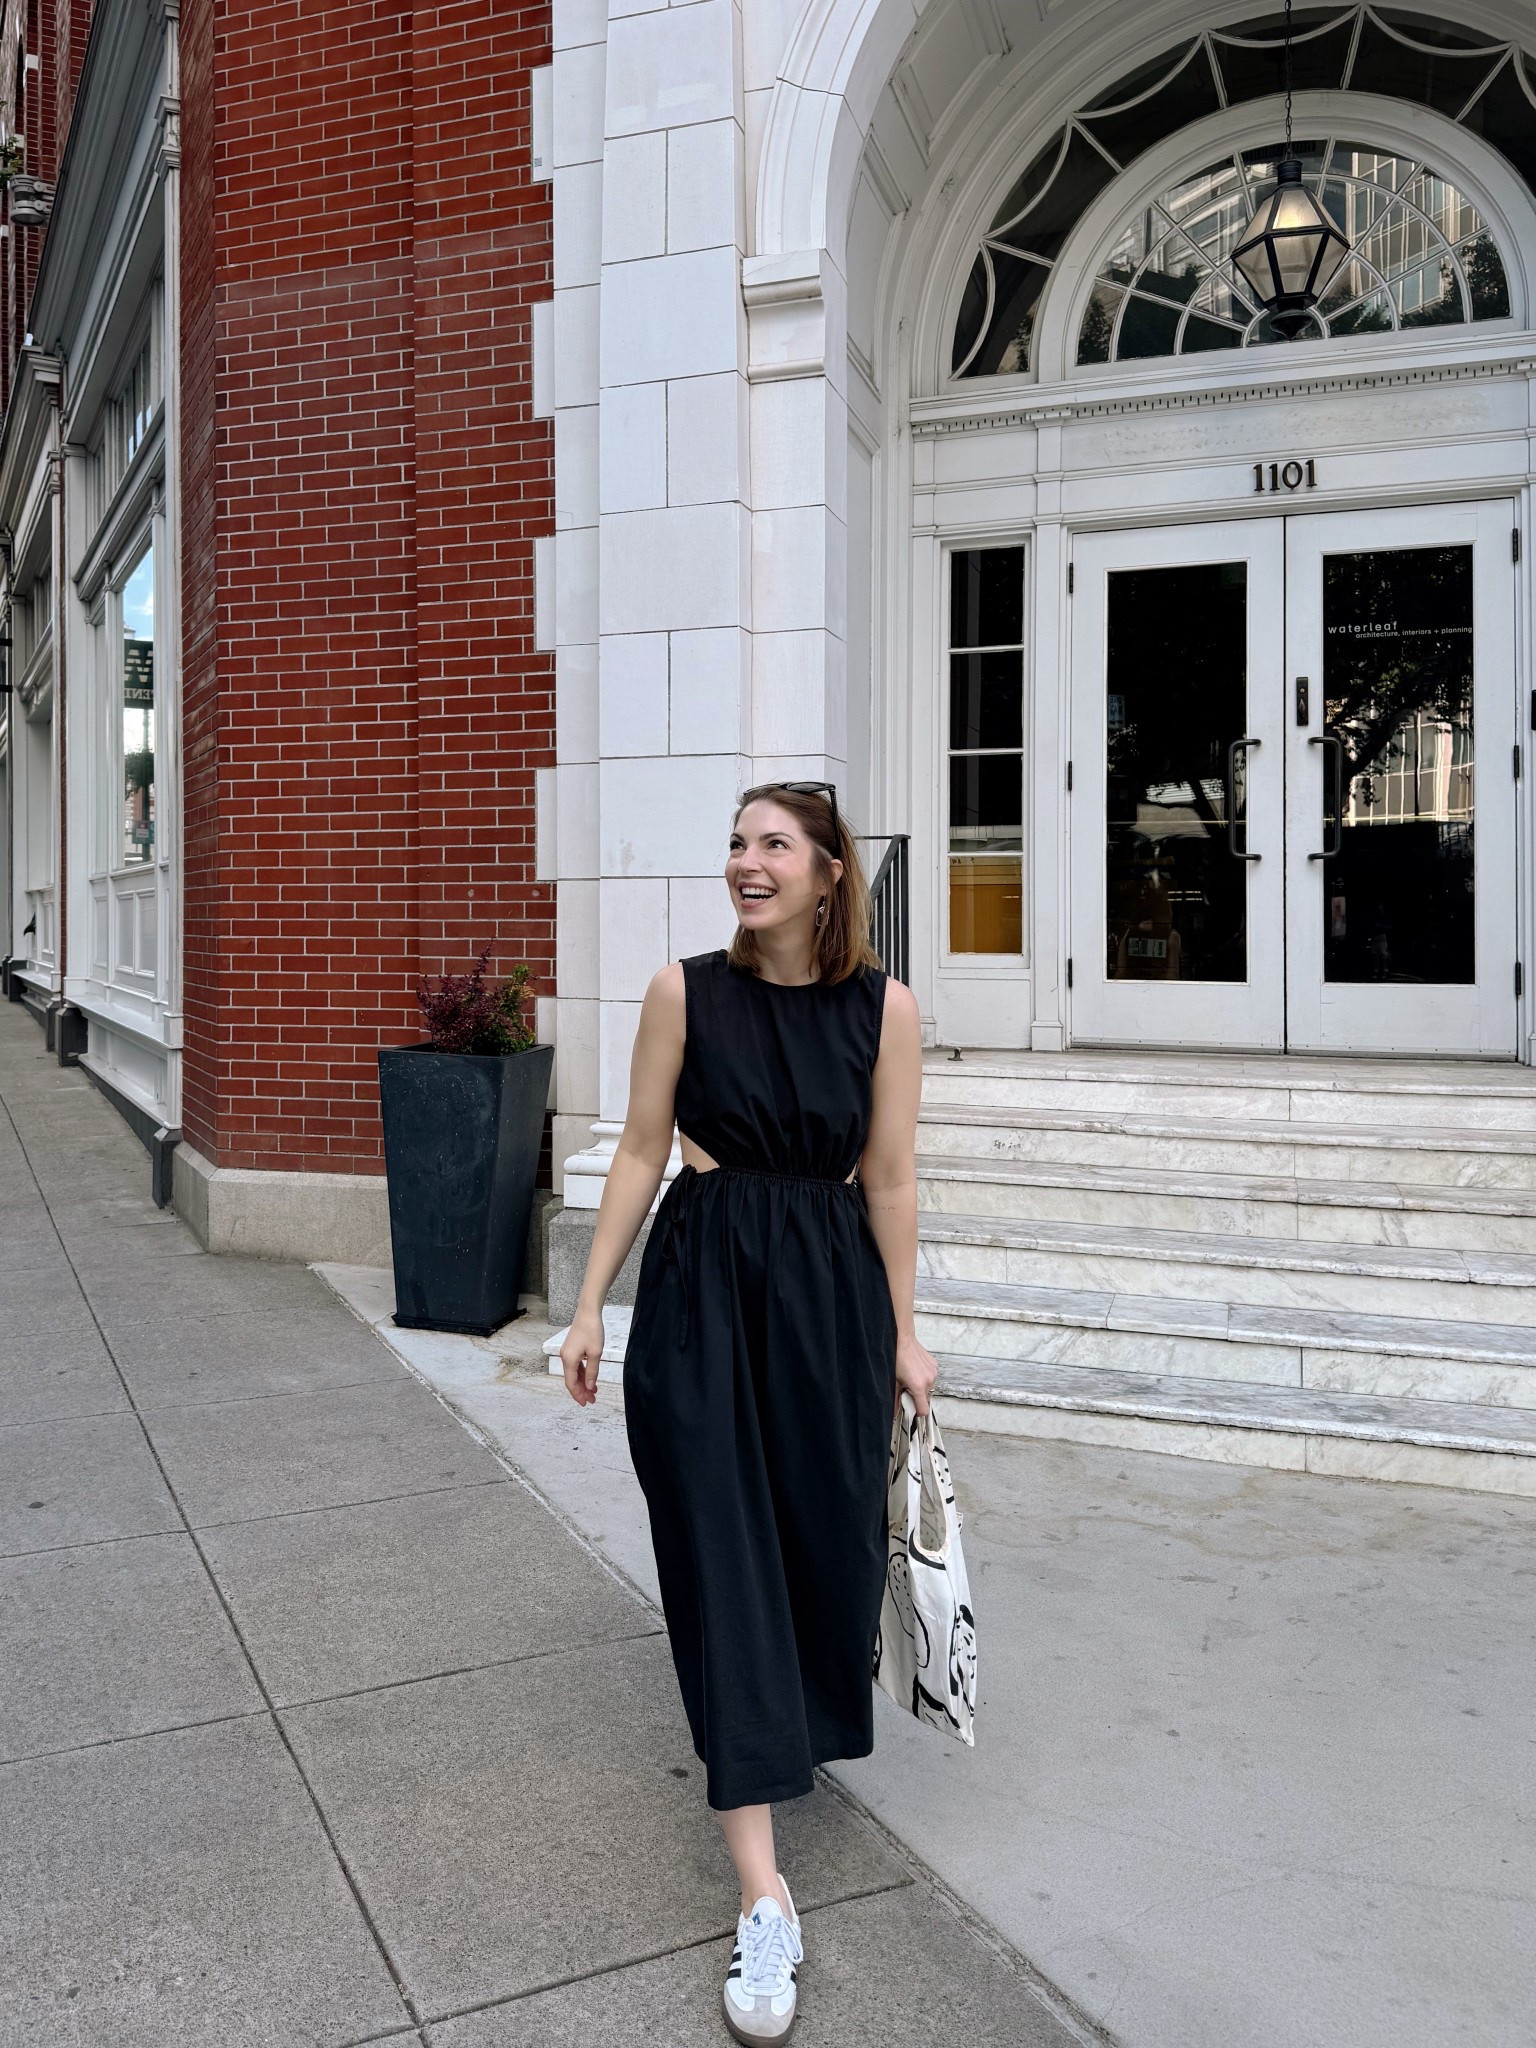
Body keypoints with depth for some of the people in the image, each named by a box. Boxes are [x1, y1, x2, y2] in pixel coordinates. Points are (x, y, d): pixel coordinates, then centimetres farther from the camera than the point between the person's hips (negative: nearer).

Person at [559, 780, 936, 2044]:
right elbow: (642, 1153, 1)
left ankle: (809, 1726, 47)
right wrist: (591, 1305, 2)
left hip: (831, 1287, 1)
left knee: (830, 1536, 11)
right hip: (702, 1286, -1)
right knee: (723, 1551, -3)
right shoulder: (685, 990, -5)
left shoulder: (884, 1006, -3)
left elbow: (889, 1177, 2)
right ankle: (764, 1898, 3)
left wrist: (903, 1332, 5)